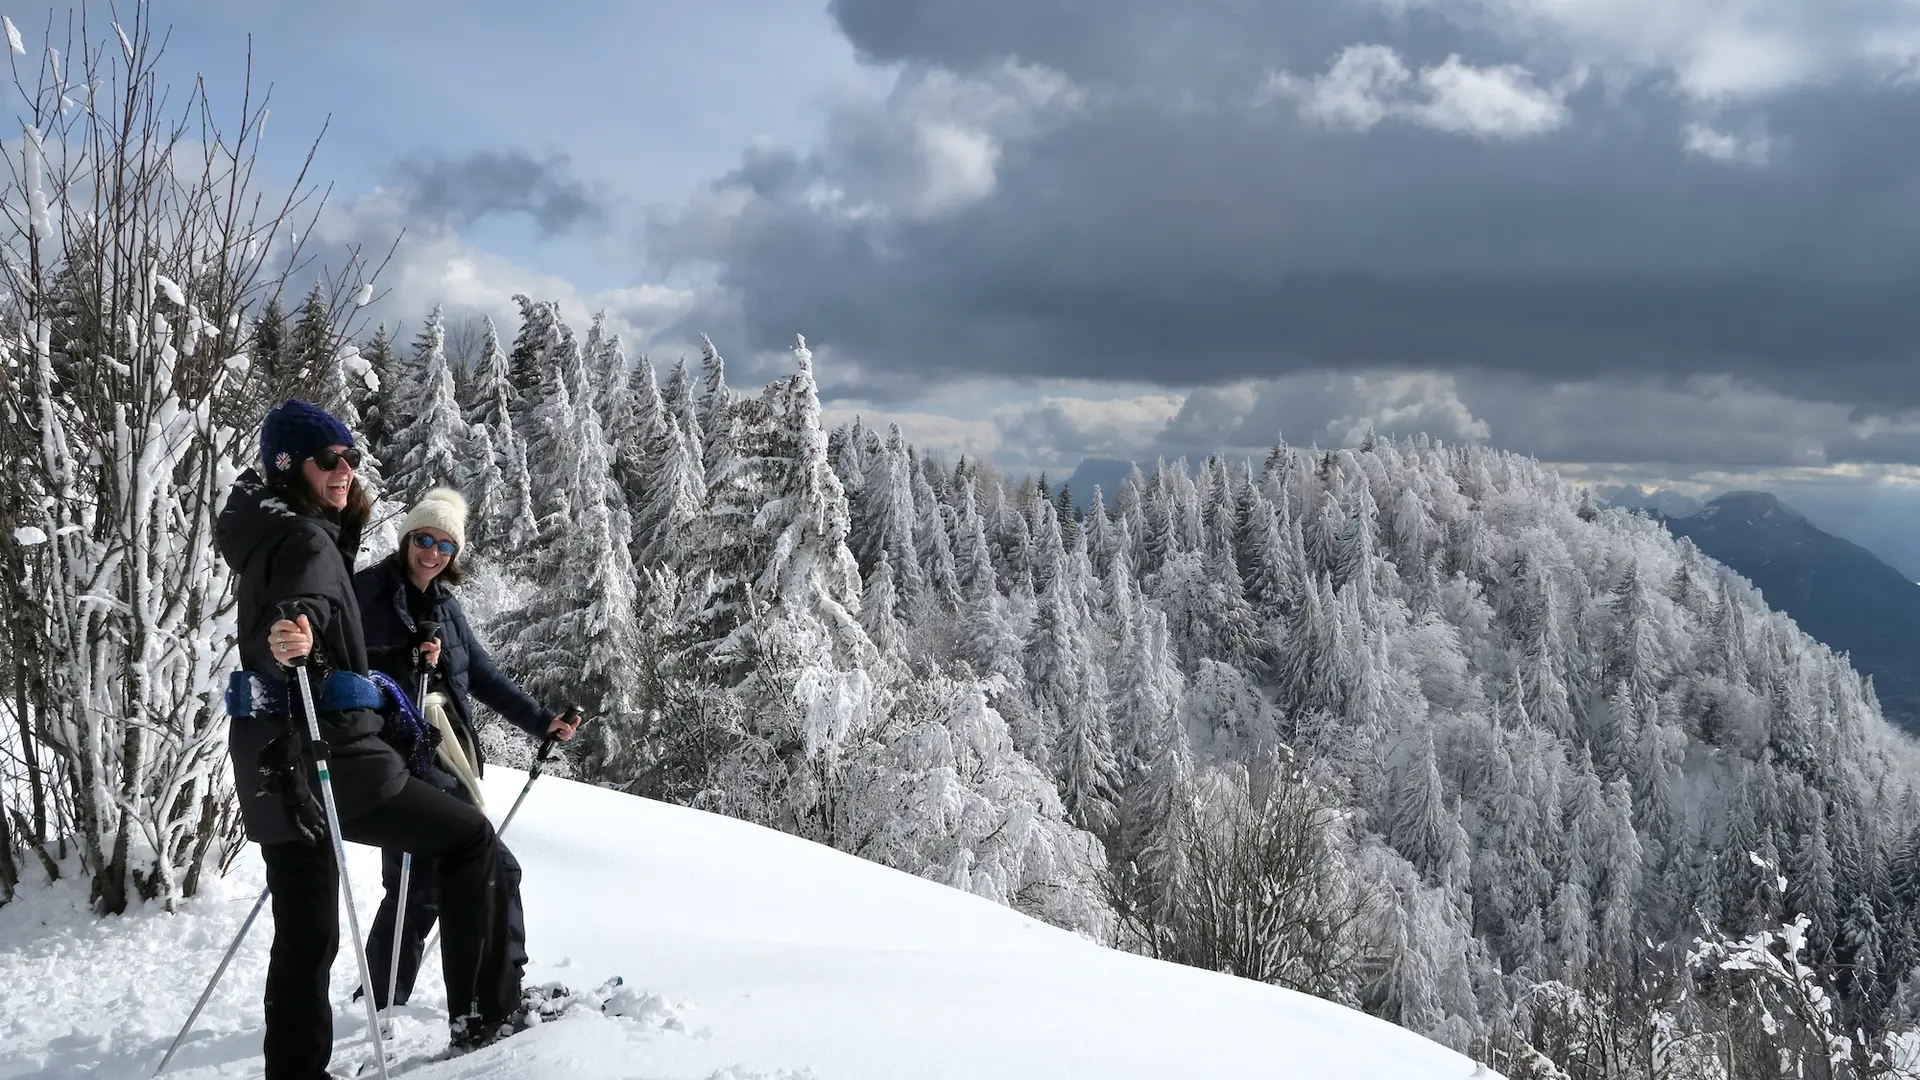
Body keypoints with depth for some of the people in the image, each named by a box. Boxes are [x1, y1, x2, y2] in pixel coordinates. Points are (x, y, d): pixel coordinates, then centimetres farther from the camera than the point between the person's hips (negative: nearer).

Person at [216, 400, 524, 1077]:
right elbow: (306, 601, -33)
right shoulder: (308, 540, -11)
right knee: (470, 837, 5)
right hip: (329, 758, -9)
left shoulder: (270, 538, 19)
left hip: (275, 767, 9)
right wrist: (292, 636, -54)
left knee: (306, 936, 11)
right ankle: (482, 1013, 7)